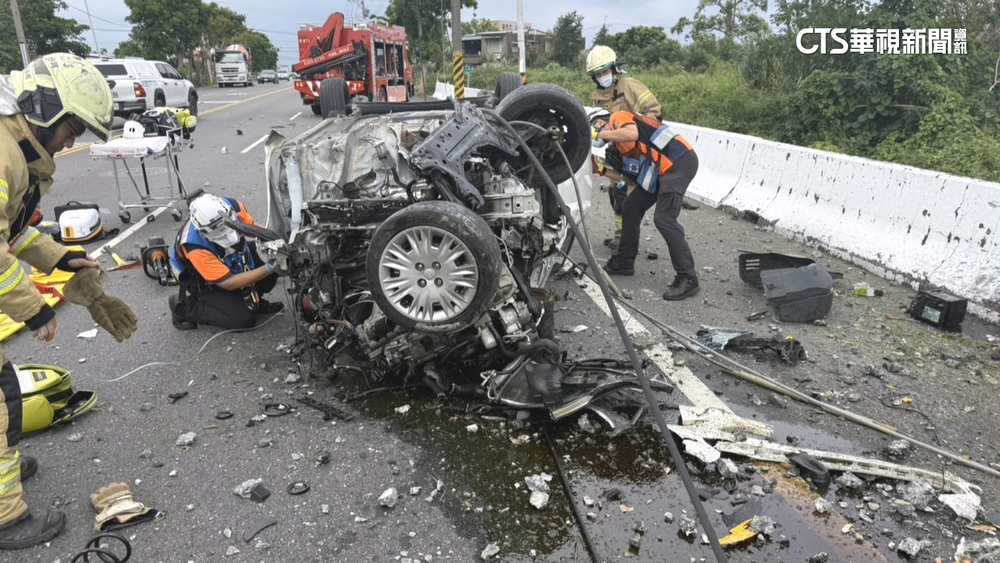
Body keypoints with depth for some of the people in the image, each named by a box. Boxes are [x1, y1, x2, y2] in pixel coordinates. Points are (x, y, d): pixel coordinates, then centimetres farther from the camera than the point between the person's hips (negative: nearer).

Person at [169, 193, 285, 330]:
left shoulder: (232, 207, -29)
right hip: (203, 280, -5)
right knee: (244, 318, -17)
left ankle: (252, 298, 4)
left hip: (233, 261, 6)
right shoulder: (195, 247, -39)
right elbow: (228, 283, -34)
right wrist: (269, 268, -43)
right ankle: (187, 307, 2)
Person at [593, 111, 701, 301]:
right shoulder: (617, 147, 21)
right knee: (630, 208, 13)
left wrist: (600, 133, -14)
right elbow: (627, 175, 19)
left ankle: (688, 278, -14)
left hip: (680, 161, -10)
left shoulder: (618, 117, -3)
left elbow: (632, 134, -25)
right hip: (661, 170, 10)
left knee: (663, 219, -18)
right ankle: (624, 262, 26)